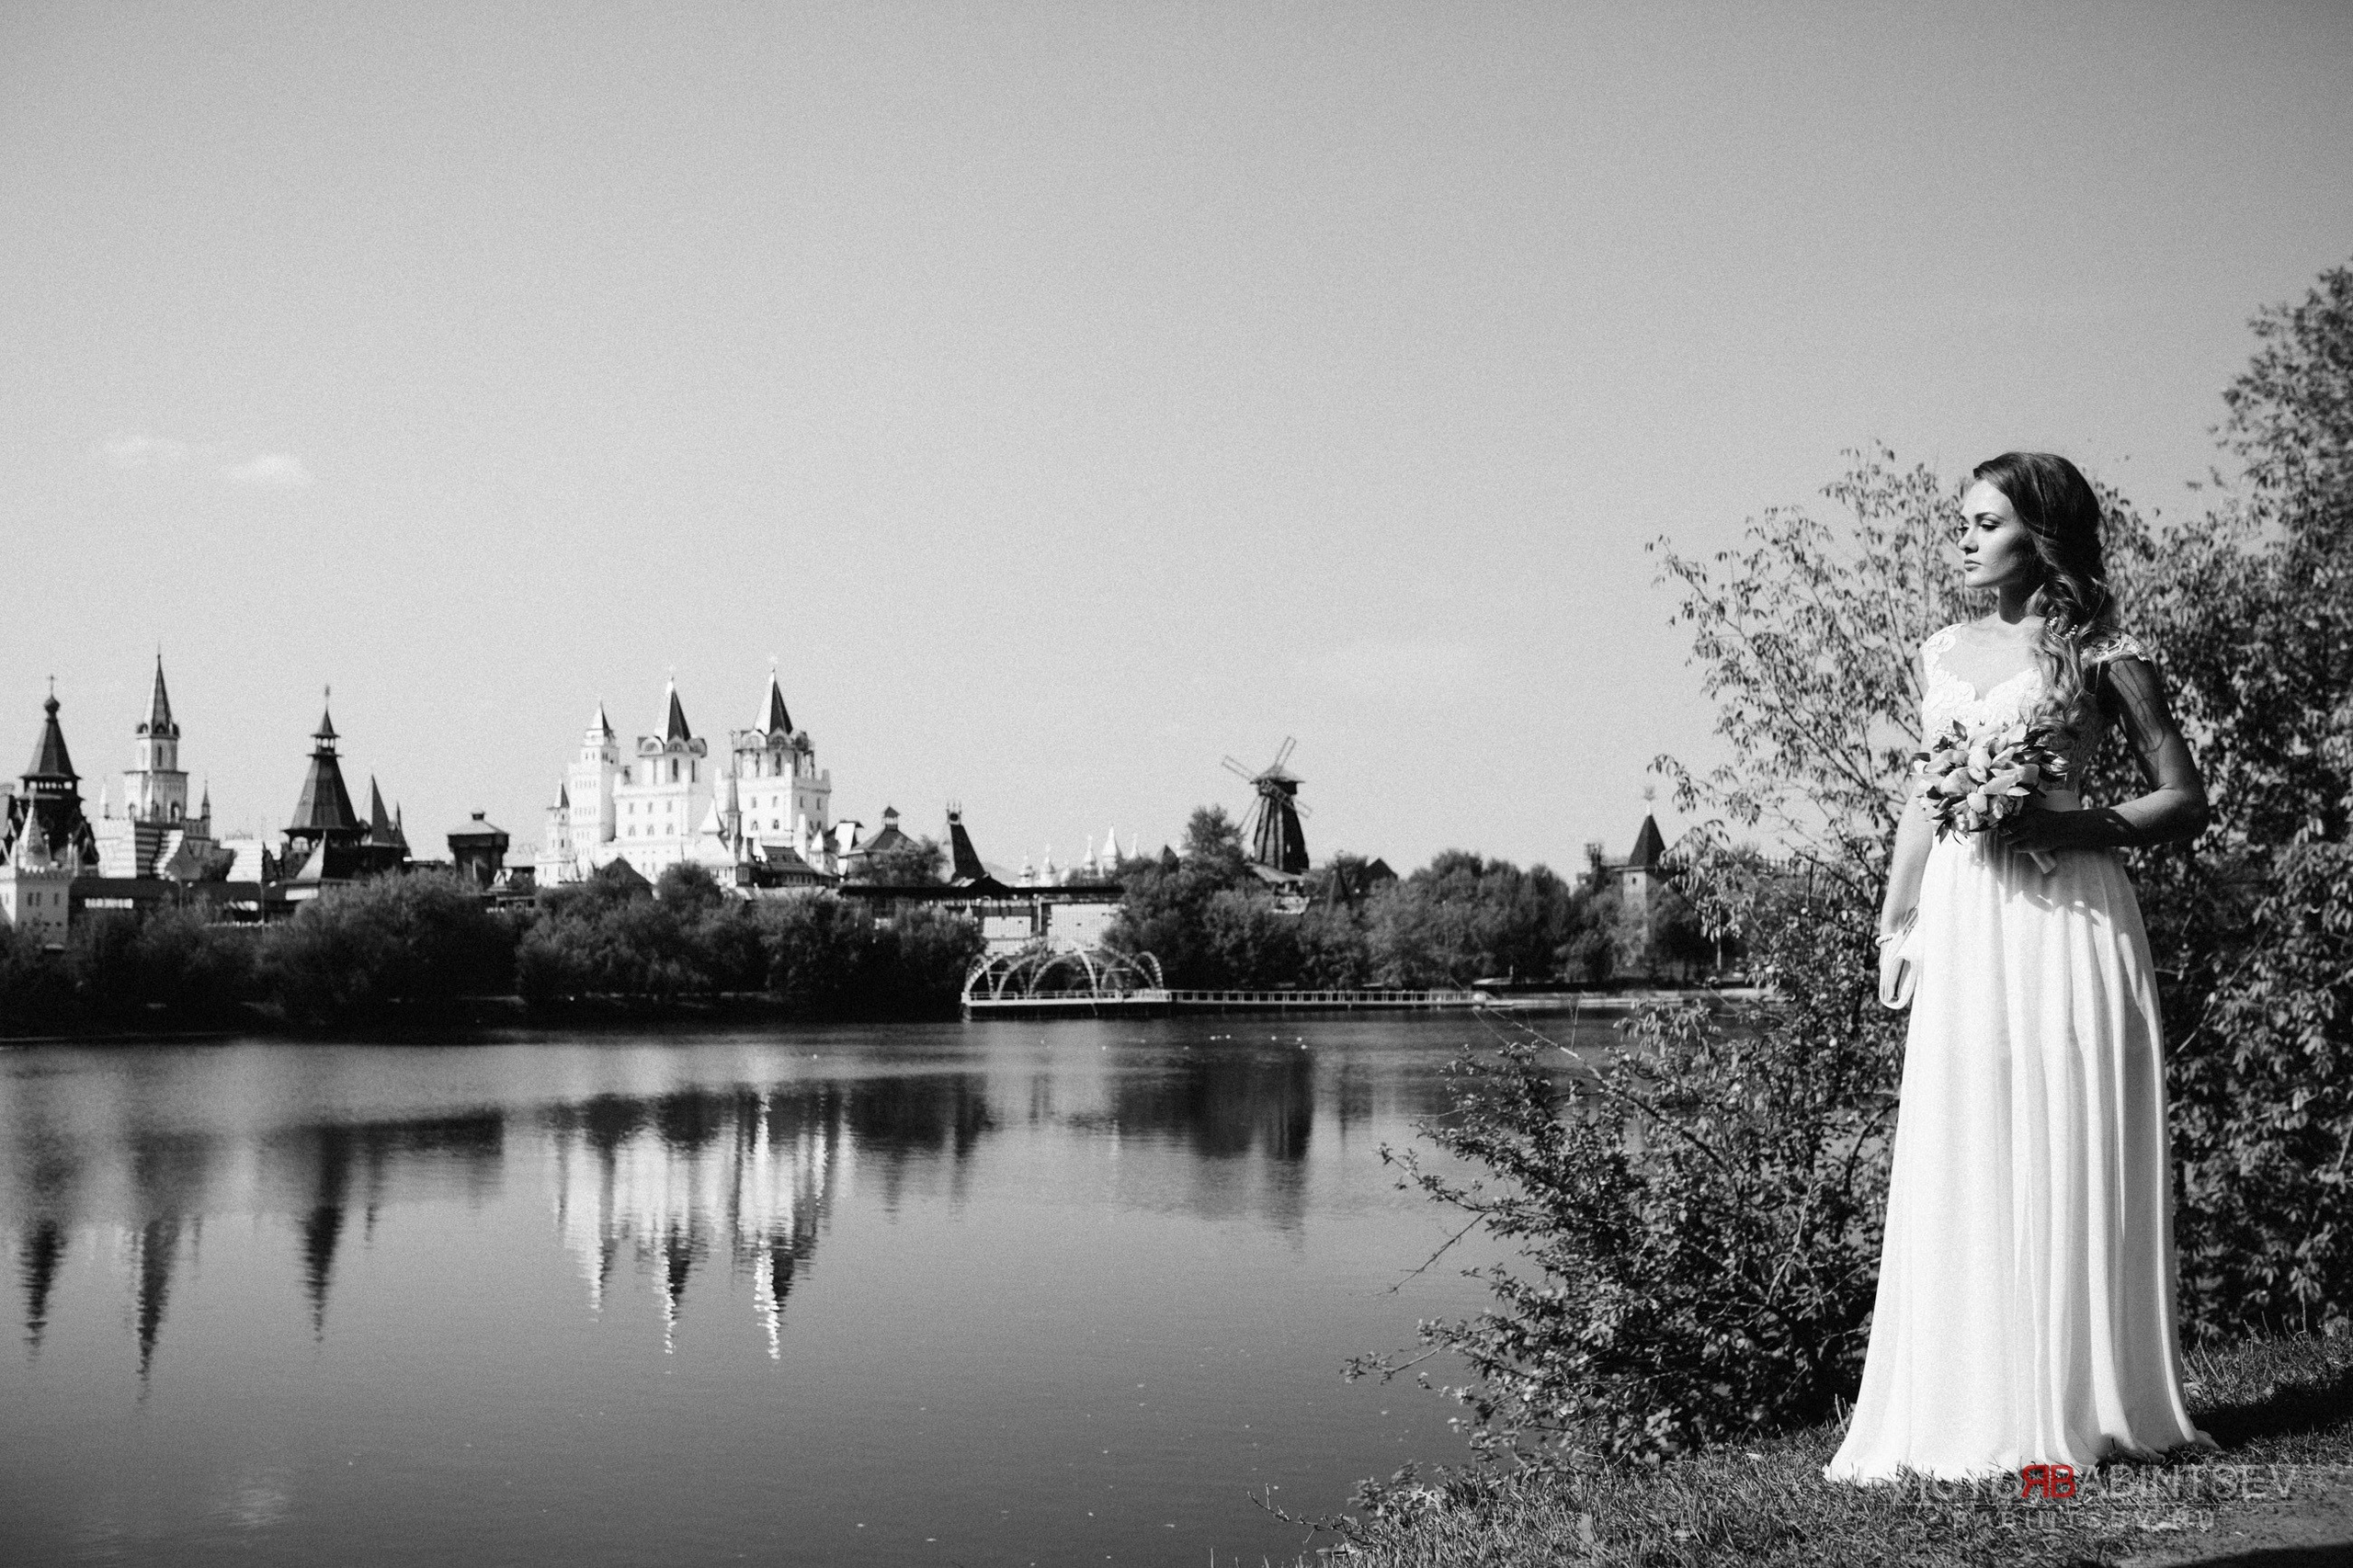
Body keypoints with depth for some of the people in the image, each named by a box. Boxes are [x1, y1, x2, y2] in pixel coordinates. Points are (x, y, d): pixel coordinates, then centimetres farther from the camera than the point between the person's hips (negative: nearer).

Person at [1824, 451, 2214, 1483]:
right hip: (1964, 926, 5)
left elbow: (2184, 800, -1)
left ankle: (2074, 1408, 7)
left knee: (2068, 1155, -2)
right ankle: (1972, 1414, 6)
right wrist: (1895, 920, 13)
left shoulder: (2101, 656, 0)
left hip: (2066, 917, -4)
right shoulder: (1944, 654, 14)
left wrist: (2069, 827, -15)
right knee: (1963, 1163, 1)